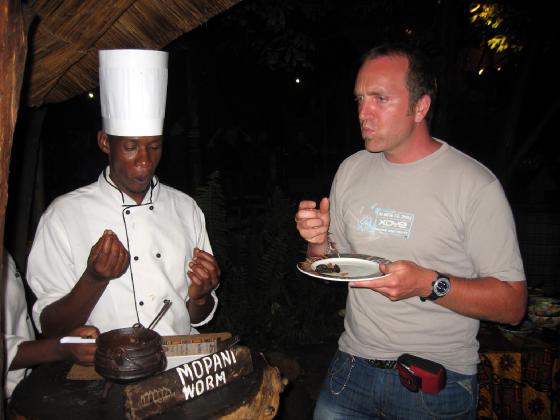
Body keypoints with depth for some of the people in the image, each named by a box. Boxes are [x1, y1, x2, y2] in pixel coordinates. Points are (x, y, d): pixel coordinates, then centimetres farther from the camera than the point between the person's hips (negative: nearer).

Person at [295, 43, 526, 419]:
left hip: (437, 384, -3)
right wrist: (319, 243, -11)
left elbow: (512, 304, -14)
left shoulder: (475, 184, -14)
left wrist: (430, 284, -28)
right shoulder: (352, 170, 1)